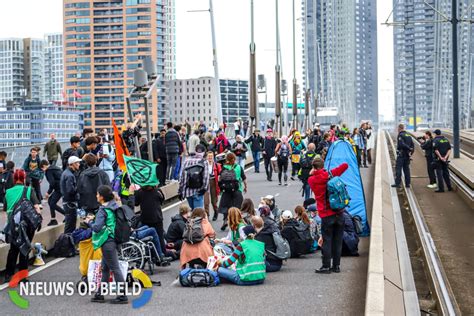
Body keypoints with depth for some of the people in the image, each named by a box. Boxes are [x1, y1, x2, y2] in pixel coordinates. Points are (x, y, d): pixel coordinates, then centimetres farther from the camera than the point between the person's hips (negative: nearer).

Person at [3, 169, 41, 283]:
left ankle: (8, 274, 16)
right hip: (28, 223, -2)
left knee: (13, 249, 15)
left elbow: (6, 210, 7)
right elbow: (36, 206, -10)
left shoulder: (8, 192, 5)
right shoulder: (29, 190, -3)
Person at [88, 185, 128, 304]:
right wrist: (94, 219, 13)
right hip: (112, 240, 9)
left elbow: (97, 228, -23)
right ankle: (99, 294, 24)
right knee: (105, 268, 16)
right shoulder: (113, 207, 8)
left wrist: (89, 222, -4)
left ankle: (123, 296, -2)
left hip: (107, 242, -9)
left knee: (115, 268, -5)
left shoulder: (103, 210, -18)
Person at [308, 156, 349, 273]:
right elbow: (345, 166, 6)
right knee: (337, 240, 9)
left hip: (326, 215, -2)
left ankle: (326, 266, 3)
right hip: (339, 212, 2)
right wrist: (334, 172, 16)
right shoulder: (331, 174, 0)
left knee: (326, 241, 3)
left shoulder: (311, 180, -2)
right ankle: (336, 265, 15)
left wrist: (312, 173, 17)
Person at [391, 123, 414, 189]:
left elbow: (401, 144, -24)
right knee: (406, 169, 11)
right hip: (407, 156, 7)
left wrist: (409, 149, -16)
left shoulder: (400, 135, -10)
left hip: (401, 155, -7)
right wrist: (410, 153, 12)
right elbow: (412, 146, 13)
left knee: (398, 169, -5)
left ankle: (398, 183, -9)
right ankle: (407, 183, 10)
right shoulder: (409, 136, 13)